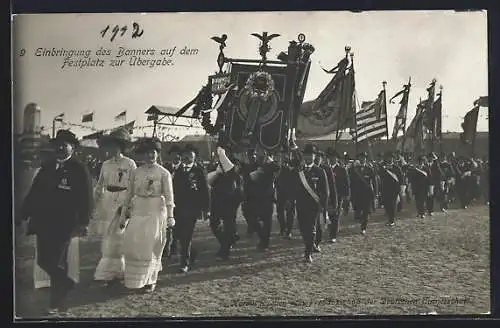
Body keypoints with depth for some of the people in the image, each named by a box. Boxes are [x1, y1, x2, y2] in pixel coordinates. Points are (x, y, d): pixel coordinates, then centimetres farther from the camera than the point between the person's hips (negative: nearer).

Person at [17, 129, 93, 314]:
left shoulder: (79, 170, -5)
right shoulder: (47, 167, 12)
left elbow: (86, 199, -10)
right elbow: (34, 193, 15)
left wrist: (83, 223, -17)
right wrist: (24, 214, 10)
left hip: (63, 225, -6)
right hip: (43, 223, 6)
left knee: (56, 263, -1)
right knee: (43, 261, 8)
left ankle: (57, 304, 17)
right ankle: (66, 284, 32)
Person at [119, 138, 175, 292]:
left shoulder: (164, 173, -3)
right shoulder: (136, 172, 6)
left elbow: (169, 198, -3)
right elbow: (129, 195, 10)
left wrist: (170, 219, -7)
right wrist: (123, 215, 10)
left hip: (156, 213, -3)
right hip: (137, 213, 3)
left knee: (151, 247, 1)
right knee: (132, 245, -2)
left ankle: (151, 280, 16)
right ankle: (135, 279, 15)